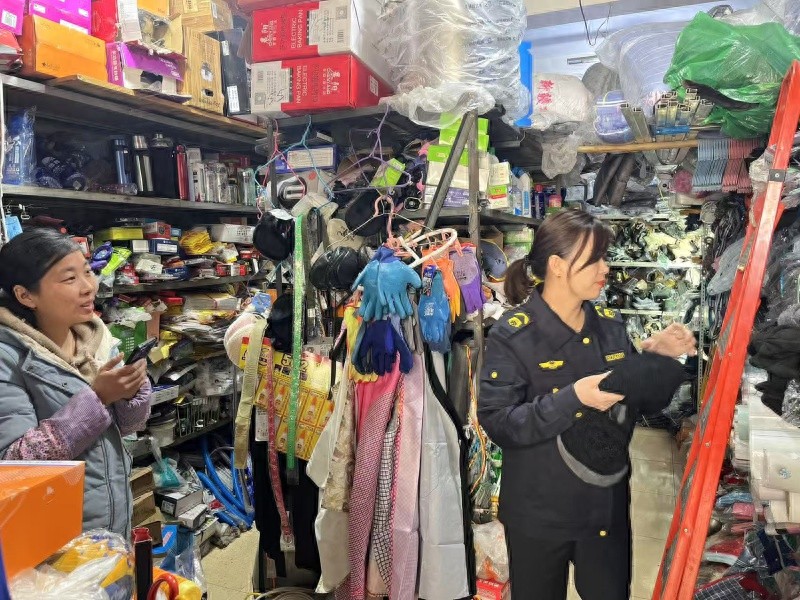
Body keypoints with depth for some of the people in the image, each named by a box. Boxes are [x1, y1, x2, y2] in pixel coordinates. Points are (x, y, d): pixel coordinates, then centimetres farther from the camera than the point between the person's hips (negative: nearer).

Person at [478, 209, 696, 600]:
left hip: (607, 506, 5)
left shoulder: (611, 325, 0)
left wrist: (654, 355, -8)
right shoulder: (512, 334, -17)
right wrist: (573, 398, -30)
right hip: (539, 513, -4)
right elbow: (496, 422, -22)